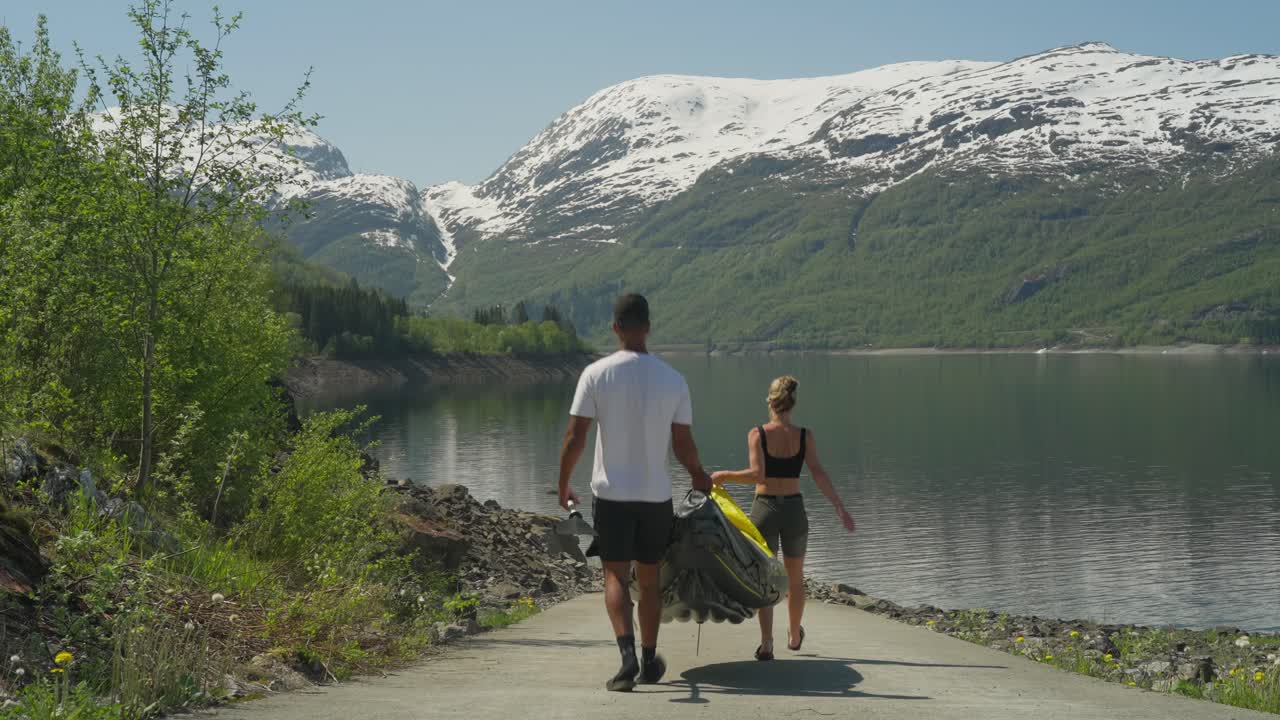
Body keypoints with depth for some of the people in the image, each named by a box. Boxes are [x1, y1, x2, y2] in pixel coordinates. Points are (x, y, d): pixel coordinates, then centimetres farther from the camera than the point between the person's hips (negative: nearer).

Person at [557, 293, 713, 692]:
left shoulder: (596, 373, -8)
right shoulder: (673, 379, -2)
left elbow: (575, 437, -9)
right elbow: (683, 445, 1)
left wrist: (563, 485, 5)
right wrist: (698, 475, 21)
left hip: (611, 493, -2)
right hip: (656, 494, 2)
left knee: (616, 576, 2)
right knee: (649, 579, 15)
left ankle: (628, 656, -18)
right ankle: (649, 662, 23)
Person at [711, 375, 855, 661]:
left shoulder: (757, 434, -8)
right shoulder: (805, 436, -3)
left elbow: (758, 475, -17)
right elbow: (819, 474, -11)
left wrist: (724, 476, -6)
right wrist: (840, 508, -9)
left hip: (764, 509, -2)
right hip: (794, 509, 2)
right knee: (795, 578, 20)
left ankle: (766, 643, -9)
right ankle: (794, 636, 38)